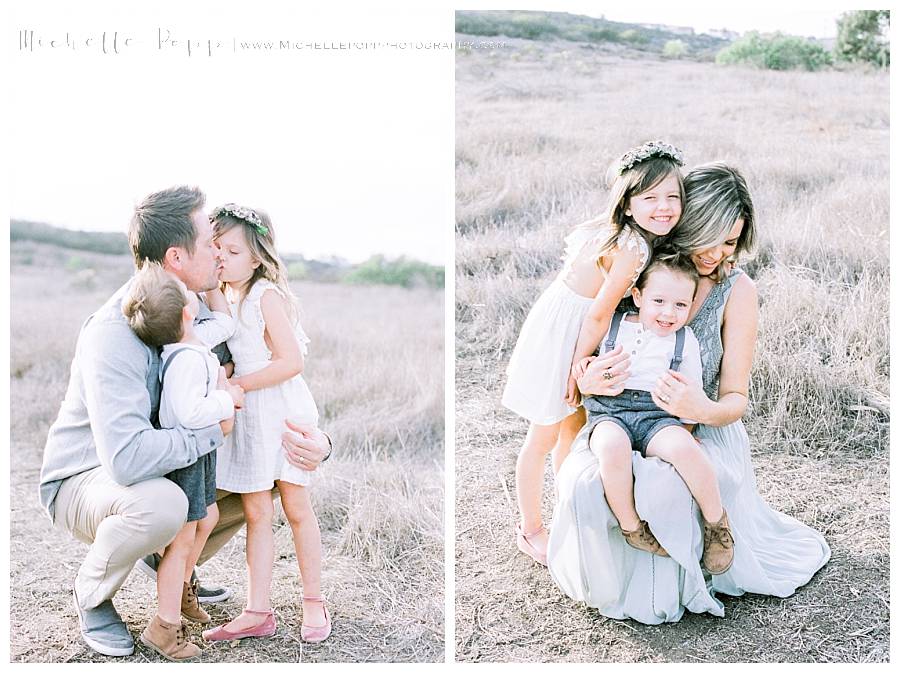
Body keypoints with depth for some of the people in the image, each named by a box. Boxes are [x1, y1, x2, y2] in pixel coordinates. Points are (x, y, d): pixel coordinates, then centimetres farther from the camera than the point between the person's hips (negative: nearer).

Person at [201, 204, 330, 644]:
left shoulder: (266, 295, -14)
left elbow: (291, 362, -20)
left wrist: (235, 386, -18)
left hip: (282, 409, -6)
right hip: (246, 416, 6)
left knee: (296, 509, 4)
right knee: (256, 514, 6)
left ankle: (314, 604, 16)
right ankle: (258, 612, 10)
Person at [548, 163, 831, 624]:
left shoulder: (736, 290, -7)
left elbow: (736, 398, -5)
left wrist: (706, 410, -31)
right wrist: (588, 381, -24)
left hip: (702, 432, -1)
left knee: (661, 490, -36)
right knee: (585, 483, -32)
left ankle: (661, 588, -1)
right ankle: (615, 585, 2)